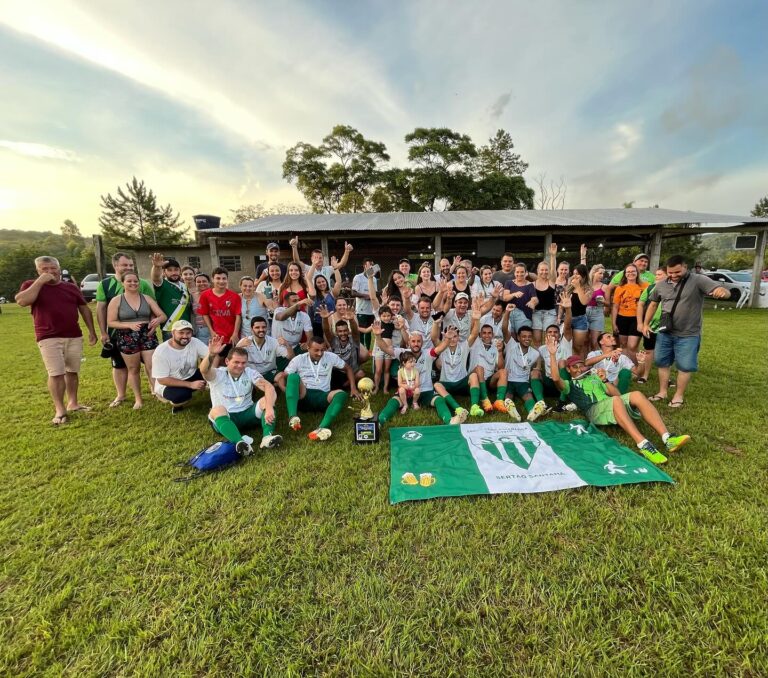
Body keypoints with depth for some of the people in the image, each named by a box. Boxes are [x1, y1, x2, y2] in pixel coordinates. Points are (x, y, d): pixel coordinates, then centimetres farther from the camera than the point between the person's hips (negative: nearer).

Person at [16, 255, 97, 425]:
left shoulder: (71, 288, 11)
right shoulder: (31, 285, 3)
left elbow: (85, 309, 13)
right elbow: (22, 301, -17)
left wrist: (92, 331, 9)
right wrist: (40, 281, -14)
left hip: (74, 337, 3)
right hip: (49, 338, -3)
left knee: (72, 372, 9)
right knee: (56, 373, -8)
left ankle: (72, 403, 21)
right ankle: (59, 410, 1)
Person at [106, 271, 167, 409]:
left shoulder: (147, 298, 4)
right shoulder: (116, 301, -1)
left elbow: (162, 316, 3)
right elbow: (110, 322, -4)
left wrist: (157, 320, -21)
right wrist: (129, 325, -19)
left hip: (148, 336, 1)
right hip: (127, 339, -1)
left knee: (153, 366, -5)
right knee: (133, 369, 10)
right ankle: (138, 399, 20)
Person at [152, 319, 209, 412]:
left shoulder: (195, 342, -14)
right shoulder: (161, 351, -22)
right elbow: (162, 380, -21)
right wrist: (190, 384, -28)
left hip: (191, 376, 5)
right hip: (168, 384, -4)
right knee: (181, 395, -35)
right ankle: (175, 403, 2)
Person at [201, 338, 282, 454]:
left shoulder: (250, 372, -2)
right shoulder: (218, 374, -7)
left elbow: (269, 387, -19)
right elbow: (204, 371, -32)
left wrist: (269, 408, -38)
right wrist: (211, 354, -54)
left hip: (247, 414, 3)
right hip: (225, 418, -2)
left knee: (267, 400, -20)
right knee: (217, 410, -34)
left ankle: (267, 437, -41)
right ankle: (240, 443, -58)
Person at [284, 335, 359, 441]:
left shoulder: (331, 357, 6)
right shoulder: (298, 359, 3)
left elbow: (348, 369, 16)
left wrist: (353, 388, 6)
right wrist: (288, 391, -10)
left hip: (322, 398, 1)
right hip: (303, 397, 0)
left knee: (341, 394, -30)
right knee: (293, 376, -27)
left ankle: (323, 428, -55)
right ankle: (293, 417, -45)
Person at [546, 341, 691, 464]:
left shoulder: (594, 377, 34)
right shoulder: (570, 384, 18)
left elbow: (616, 393, 26)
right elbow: (556, 378, -7)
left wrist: (605, 380, 8)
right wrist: (552, 354, -9)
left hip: (612, 406, 5)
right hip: (594, 410, -5)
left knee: (637, 395, -25)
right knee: (616, 400, -38)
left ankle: (668, 438, -37)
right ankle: (644, 445, -51)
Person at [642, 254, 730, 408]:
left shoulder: (698, 281, -9)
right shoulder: (661, 285, 3)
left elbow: (726, 293, -17)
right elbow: (653, 304, 13)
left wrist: (722, 291, -42)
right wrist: (646, 324, 9)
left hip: (688, 335, -4)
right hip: (665, 333, 4)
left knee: (685, 366, 3)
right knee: (662, 363, 12)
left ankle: (679, 396, 17)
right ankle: (662, 392, 26)